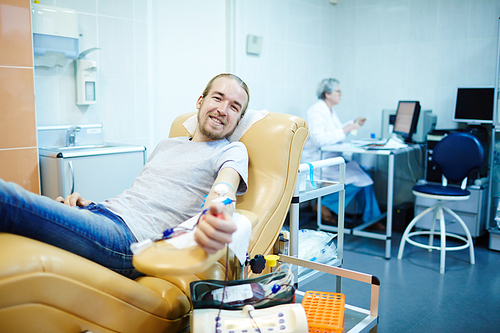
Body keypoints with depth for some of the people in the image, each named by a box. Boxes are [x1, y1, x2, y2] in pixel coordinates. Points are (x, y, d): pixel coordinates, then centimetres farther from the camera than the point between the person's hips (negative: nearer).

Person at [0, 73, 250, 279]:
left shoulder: (233, 151, 8)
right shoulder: (166, 145, 28)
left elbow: (225, 187, -17)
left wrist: (217, 216, -43)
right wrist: (87, 203, 9)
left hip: (131, 237, -7)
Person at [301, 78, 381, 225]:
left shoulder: (330, 110, 15)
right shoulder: (317, 111, -15)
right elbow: (319, 139, -28)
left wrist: (353, 124, 18)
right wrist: (344, 131, -25)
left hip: (332, 157, 9)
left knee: (363, 174, -6)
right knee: (356, 177, -19)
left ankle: (371, 218, 1)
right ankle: (325, 206, -6)